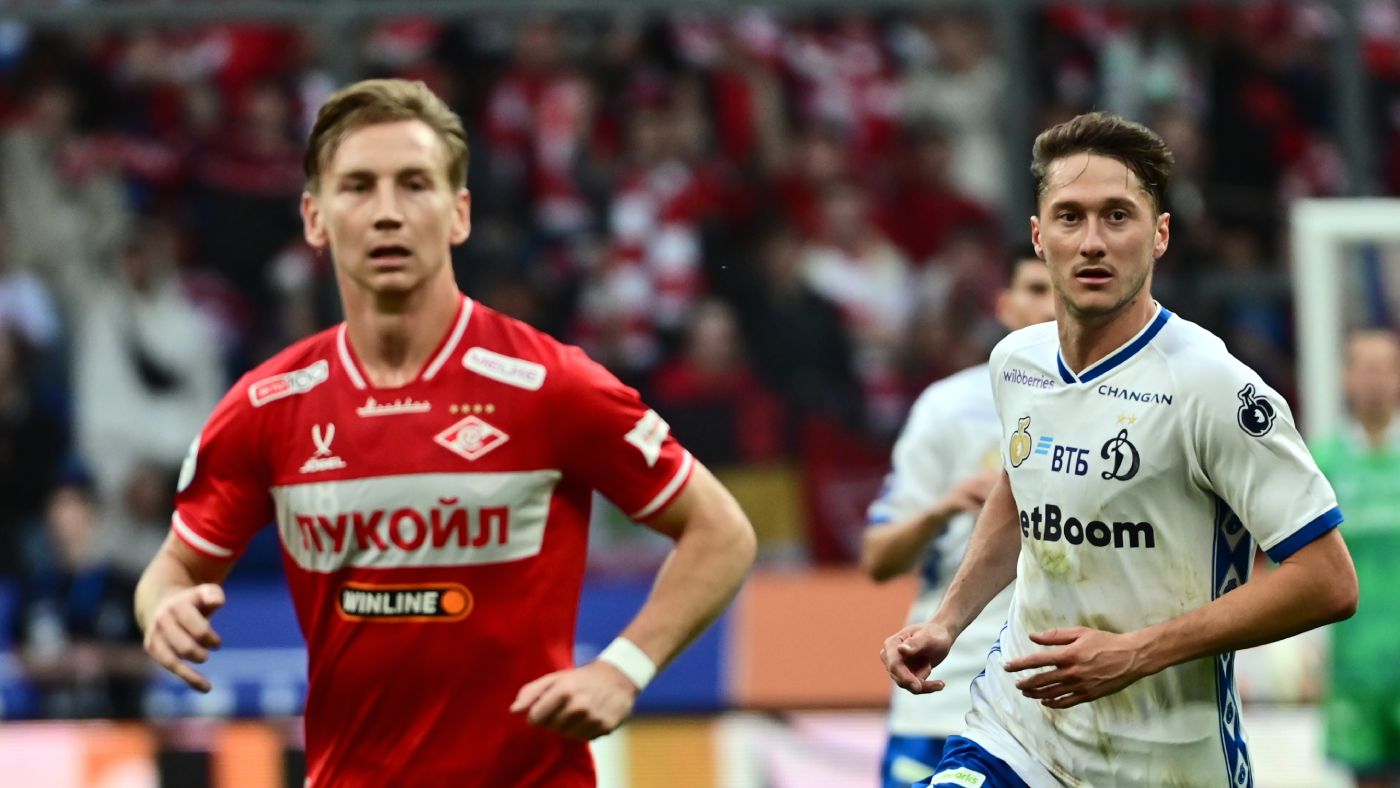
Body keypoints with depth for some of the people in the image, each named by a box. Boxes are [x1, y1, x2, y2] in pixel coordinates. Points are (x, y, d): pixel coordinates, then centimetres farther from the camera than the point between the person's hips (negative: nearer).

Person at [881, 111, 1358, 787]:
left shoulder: (1213, 388, -17)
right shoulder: (1015, 363, 4)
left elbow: (1328, 583, -18)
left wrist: (1137, 654, -20)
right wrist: (947, 622, 13)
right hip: (1015, 730, 5)